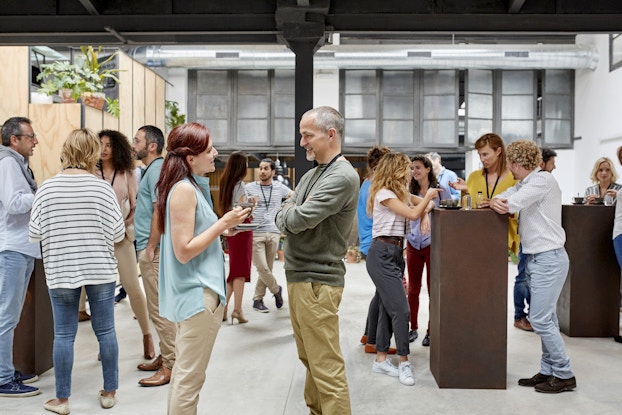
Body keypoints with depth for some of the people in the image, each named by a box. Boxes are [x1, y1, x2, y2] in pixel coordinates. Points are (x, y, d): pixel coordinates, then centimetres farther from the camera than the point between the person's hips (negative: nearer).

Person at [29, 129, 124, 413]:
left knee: (64, 334, 8)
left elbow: (34, 233, -2)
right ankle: (109, 392, 21)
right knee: (105, 331, 10)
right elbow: (117, 233, -8)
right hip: (100, 269, -1)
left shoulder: (46, 188, -5)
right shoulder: (103, 189, -9)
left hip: (59, 271, 1)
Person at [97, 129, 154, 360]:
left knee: (133, 287, -1)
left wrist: (126, 223, -9)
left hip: (122, 235, 0)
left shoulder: (127, 174, 4)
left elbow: (136, 204, 4)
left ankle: (147, 335, 14)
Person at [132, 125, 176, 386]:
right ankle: (165, 356, 27)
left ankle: (170, 365, 2)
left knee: (159, 309, -5)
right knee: (158, 307, 16)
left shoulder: (157, 169, -13)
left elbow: (159, 210, -21)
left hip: (153, 250, -11)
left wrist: (150, 248, -20)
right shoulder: (151, 169, 18)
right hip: (148, 248, 11)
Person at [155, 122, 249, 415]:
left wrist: (221, 227, 10)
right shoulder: (184, 189, -18)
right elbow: (183, 252, -22)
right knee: (190, 377, 2)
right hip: (199, 293, -10)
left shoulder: (186, 186, 11)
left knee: (184, 371, 20)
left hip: (193, 291, 10)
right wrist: (222, 224, -18)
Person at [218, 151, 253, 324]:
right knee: (241, 270, -2)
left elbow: (224, 208, 12)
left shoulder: (226, 183, 9)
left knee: (234, 269, 16)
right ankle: (237, 309, -2)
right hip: (241, 229, -7)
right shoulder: (240, 184, -13)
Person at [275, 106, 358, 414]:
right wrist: (293, 213, -11)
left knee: (326, 368, -3)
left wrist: (291, 212, -2)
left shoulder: (342, 177, -17)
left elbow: (297, 219, -24)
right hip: (298, 277, 10)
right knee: (310, 360, 20)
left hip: (317, 281, -10)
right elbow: (282, 219, 11)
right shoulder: (312, 174, 13)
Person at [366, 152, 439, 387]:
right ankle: (404, 363, -2)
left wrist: (426, 213, -4)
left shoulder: (400, 194, 17)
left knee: (388, 309, 10)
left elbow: (423, 205, 18)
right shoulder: (384, 194, -11)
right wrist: (429, 196, -5)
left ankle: (381, 360, 17)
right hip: (382, 255, -9)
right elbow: (413, 214, -17)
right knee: (401, 310, -10)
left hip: (395, 253, 9)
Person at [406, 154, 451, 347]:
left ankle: (431, 331, 15)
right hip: (413, 244, 4)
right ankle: (413, 328, 21)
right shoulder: (411, 191, 10)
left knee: (433, 290, 4)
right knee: (413, 289, 9)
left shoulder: (441, 190, -3)